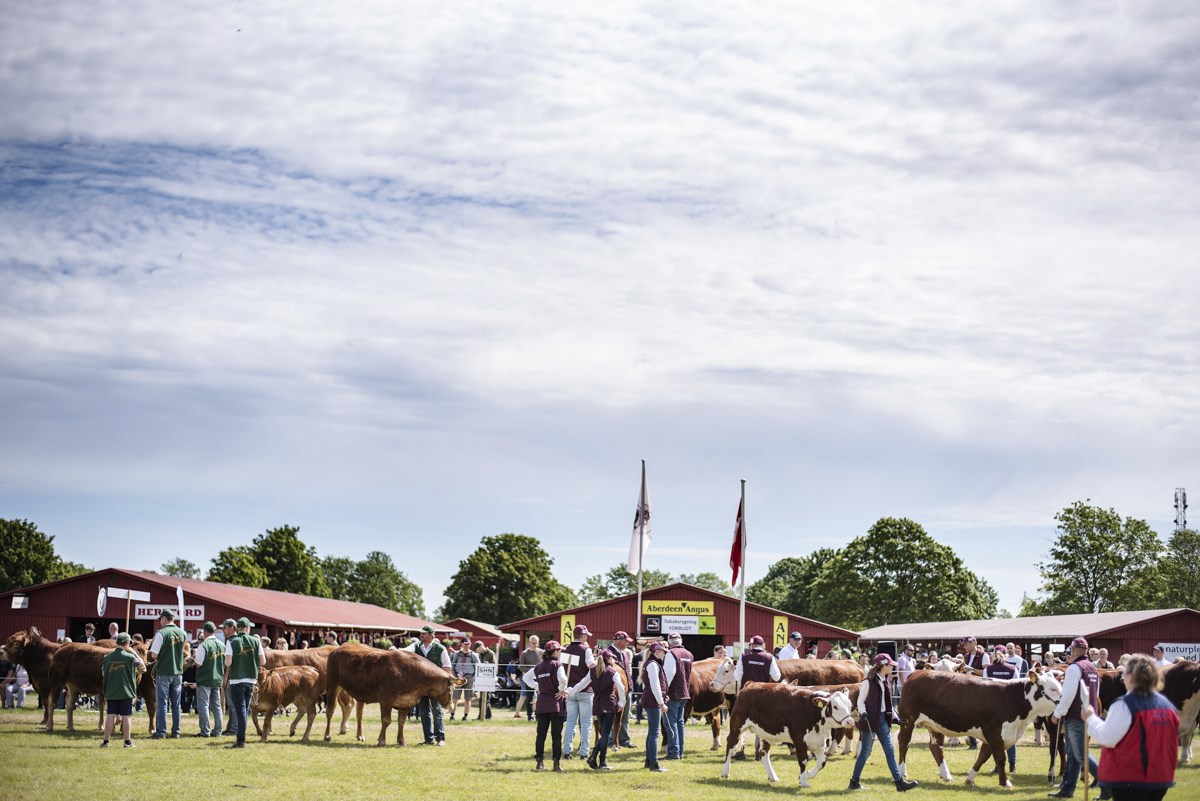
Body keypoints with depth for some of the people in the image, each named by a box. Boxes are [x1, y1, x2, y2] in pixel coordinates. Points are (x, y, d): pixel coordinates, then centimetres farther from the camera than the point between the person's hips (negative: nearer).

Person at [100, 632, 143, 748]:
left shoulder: (107, 657, -1)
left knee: (111, 716, 6)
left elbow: (103, 669, 11)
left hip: (110, 692, 3)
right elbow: (141, 664, 6)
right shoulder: (130, 657, -9)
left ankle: (105, 741, 8)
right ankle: (128, 741, 6)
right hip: (126, 692, -3)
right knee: (126, 716, 3)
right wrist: (133, 652, 10)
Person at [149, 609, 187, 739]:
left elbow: (154, 654, -14)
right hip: (178, 672, 5)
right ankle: (176, 731, 13)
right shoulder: (182, 634, 4)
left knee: (162, 703, 0)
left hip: (163, 673, -5)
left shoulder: (161, 633, -12)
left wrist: (156, 658, 6)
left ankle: (161, 732, 0)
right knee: (176, 704, 11)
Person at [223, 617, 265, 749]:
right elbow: (263, 662, 1)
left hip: (236, 680, -3)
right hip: (251, 680, 3)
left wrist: (227, 666, 8)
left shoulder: (232, 642, -7)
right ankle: (240, 739, 20)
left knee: (240, 710, -2)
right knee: (245, 709, 15)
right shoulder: (256, 641, 1)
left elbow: (228, 662, -15)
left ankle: (241, 741, -5)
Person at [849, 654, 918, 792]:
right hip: (870, 720, -7)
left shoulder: (886, 683, 11)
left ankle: (899, 782, 3)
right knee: (865, 752, -1)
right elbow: (861, 701, -9)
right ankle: (854, 782, 9)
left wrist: (894, 716, 10)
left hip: (882, 719, 7)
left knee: (890, 751, 4)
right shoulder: (868, 682, -10)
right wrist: (863, 713, -25)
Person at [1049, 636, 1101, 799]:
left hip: (1075, 717, -9)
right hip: (1088, 716, 9)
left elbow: (1068, 694, -18)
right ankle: (1067, 789, 13)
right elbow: (1096, 694, 21)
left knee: (1081, 754, -6)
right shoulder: (1092, 668, 14)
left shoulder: (1074, 668, -13)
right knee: (1073, 754, 11)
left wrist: (1058, 713, -10)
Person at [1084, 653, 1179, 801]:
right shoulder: (1167, 706, 6)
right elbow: (1173, 740, 15)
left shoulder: (1125, 705, -15)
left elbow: (1108, 738, -18)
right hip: (1160, 779, 7)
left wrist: (1090, 718, -4)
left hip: (1129, 780, -7)